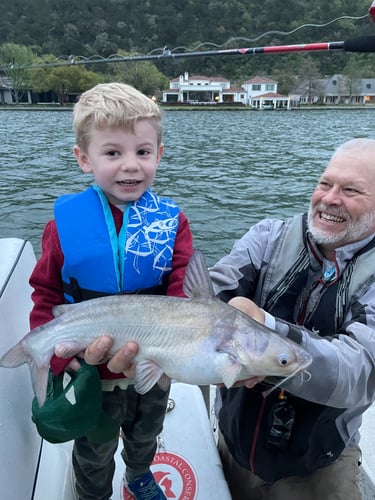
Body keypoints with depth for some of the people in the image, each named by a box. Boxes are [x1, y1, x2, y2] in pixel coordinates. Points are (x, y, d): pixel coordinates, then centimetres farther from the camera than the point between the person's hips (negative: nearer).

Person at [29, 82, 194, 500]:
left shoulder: (172, 221, -15)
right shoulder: (64, 222, -17)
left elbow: (183, 293, -17)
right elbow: (46, 295, -7)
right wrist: (58, 354, -17)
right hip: (92, 374, -2)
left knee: (145, 436, 33)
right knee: (94, 454, 26)